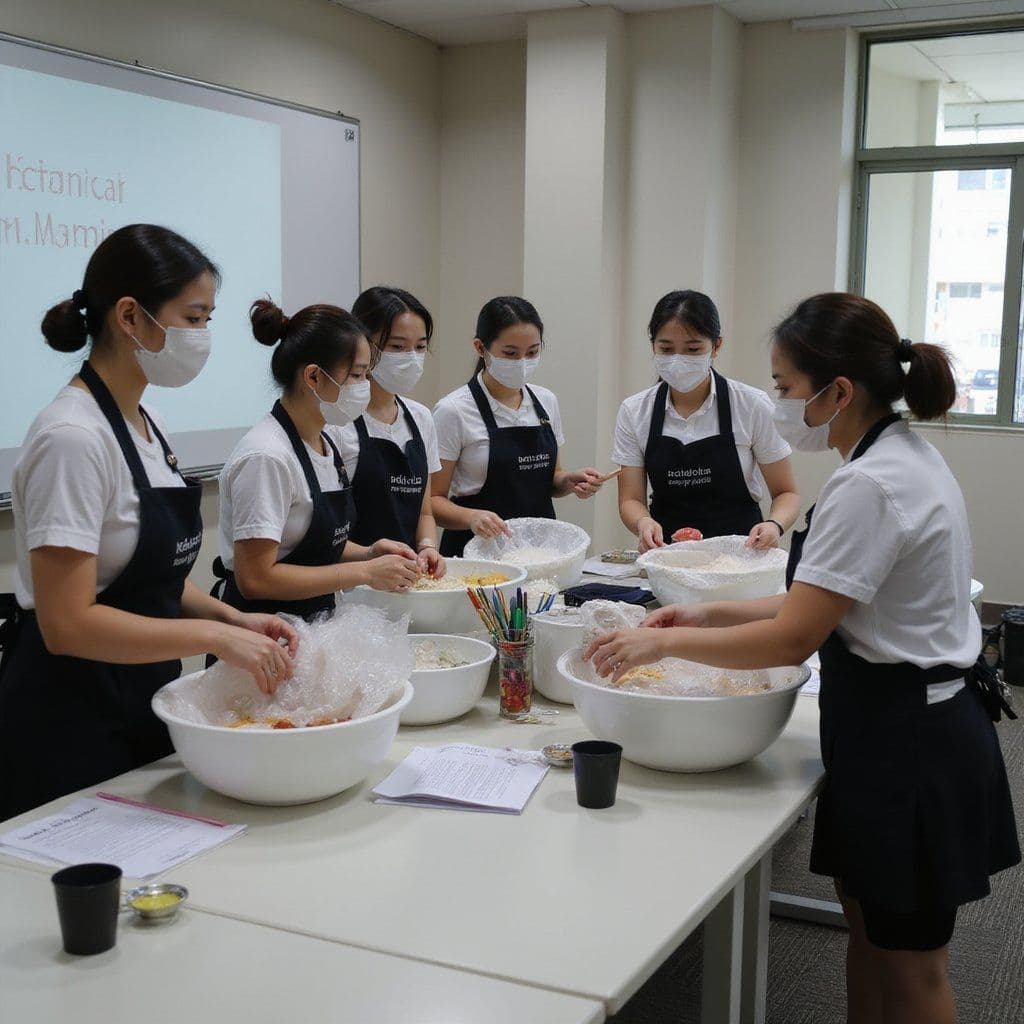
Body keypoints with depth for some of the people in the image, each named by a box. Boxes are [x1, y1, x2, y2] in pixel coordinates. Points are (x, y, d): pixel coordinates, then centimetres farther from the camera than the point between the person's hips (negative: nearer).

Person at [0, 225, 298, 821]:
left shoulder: (147, 424, 7)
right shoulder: (74, 437, -20)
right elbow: (67, 624, -24)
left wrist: (233, 618, -2)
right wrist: (214, 636, -23)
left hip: (141, 712, 9)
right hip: (72, 729, -9)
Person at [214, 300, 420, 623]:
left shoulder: (327, 436, 9)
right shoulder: (267, 457, -18)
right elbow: (255, 578, -21)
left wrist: (366, 553, 2)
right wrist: (365, 572, -18)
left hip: (315, 617, 8)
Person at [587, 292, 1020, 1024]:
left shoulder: (869, 485, -24)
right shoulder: (908, 456, 7)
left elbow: (793, 639, -24)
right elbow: (831, 603, 11)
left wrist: (666, 642, -13)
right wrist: (712, 615, 7)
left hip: (904, 742, -10)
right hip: (909, 723, 10)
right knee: (869, 929, 21)